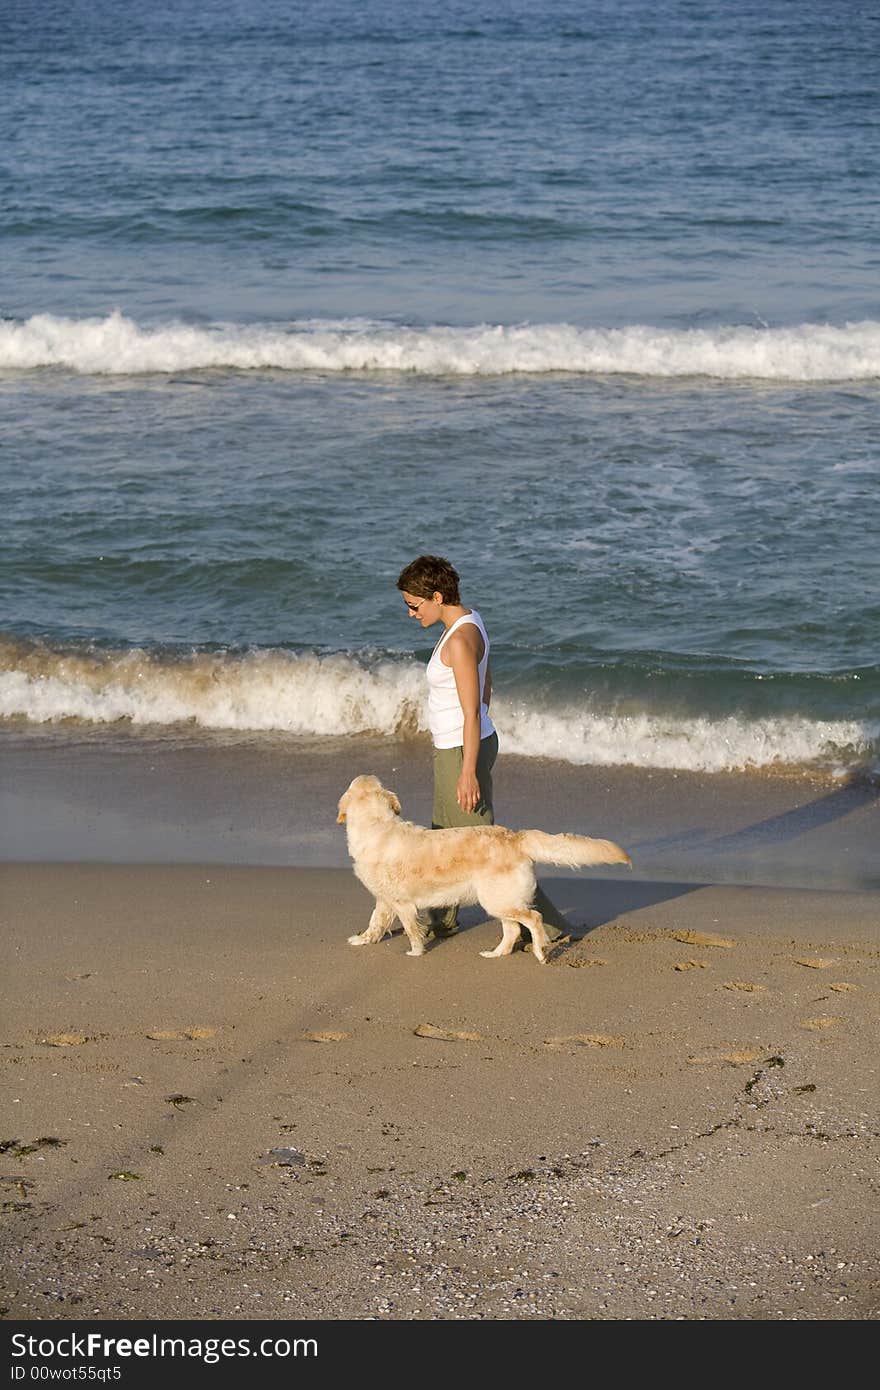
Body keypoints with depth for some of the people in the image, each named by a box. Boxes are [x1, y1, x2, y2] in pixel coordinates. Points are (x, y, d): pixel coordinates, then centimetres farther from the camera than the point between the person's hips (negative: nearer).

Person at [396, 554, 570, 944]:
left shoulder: (460, 641, -26)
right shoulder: (469, 619, 4)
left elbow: (472, 712, -24)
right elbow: (485, 685, 16)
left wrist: (469, 772, -22)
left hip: (462, 751, -10)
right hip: (453, 747, 10)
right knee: (444, 834, 25)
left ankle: (543, 922, 1)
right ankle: (440, 918, 43)